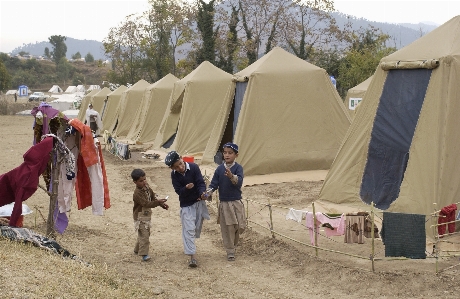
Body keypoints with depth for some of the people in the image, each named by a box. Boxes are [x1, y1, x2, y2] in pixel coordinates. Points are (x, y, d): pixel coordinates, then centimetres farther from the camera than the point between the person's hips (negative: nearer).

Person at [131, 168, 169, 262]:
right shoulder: (137, 193, -27)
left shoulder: (146, 186, 0)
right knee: (144, 235, -13)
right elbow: (146, 203, -33)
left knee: (146, 233, 20)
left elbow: (153, 196, 9)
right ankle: (144, 254, -10)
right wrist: (158, 202, -41)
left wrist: (162, 204, -2)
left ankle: (137, 250, 35)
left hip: (147, 215, 9)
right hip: (140, 217, -9)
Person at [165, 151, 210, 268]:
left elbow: (201, 183, -17)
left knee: (197, 227, 13)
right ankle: (192, 256, -15)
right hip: (186, 205, -1)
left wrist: (202, 193, -36)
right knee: (188, 229, -11)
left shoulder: (194, 167, -14)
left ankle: (189, 245, 42)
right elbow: (178, 191, -11)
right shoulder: (174, 175, -10)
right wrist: (186, 188, -33)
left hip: (199, 202, 1)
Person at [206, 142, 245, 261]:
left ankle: (233, 244, 29)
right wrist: (207, 193, -17)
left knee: (240, 226, 1)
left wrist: (231, 176, -43)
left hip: (236, 202, -1)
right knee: (227, 228, 3)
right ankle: (230, 252, 16)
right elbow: (214, 184, 1)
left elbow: (239, 182, -22)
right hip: (224, 203, 1)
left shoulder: (238, 168, -7)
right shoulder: (219, 169, 0)